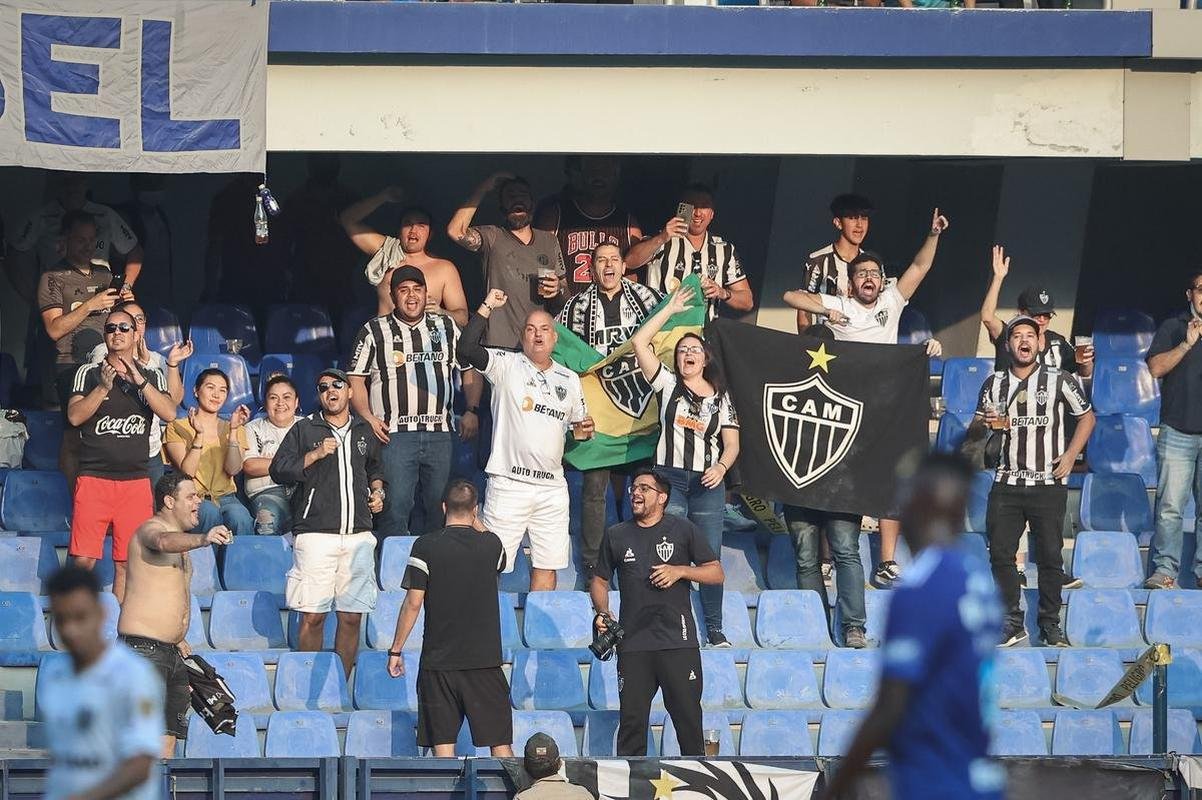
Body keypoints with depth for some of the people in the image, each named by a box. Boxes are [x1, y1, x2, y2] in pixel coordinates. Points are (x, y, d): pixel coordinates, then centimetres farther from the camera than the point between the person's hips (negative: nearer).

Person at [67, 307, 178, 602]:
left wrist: (139, 380, -15)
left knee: (127, 562, 0)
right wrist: (104, 387, -18)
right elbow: (75, 416, -5)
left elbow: (169, 413, -5)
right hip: (93, 478, -2)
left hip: (136, 481, 2)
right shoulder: (89, 373, 8)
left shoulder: (152, 377, 12)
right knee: (84, 559, -8)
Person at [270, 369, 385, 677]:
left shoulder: (364, 431, 17)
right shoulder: (304, 429, 6)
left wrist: (377, 491, 15)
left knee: (352, 617, 1)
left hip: (358, 534, 4)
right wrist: (316, 454, -10)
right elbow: (279, 470, -1)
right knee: (312, 616, -7)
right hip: (316, 533, -4)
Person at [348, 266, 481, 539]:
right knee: (395, 509, -10)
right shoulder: (375, 332, 7)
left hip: (439, 432, 3)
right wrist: (367, 417, -10)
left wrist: (472, 411, 6)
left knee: (441, 509, 4)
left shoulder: (446, 327, 15)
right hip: (394, 434, -3)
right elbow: (355, 378, 4)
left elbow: (470, 370, 20)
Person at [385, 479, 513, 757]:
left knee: (443, 743, 1)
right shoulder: (491, 544, -1)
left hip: (438, 660, -1)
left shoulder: (426, 546, -6)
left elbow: (413, 602, -7)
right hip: (484, 659, 1)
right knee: (500, 742, 6)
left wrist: (396, 650, 1)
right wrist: (477, 523, 27)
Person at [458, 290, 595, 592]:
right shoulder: (507, 366, 1)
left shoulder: (570, 380, 15)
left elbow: (577, 427, 26)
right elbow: (466, 349, -15)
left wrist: (583, 431, 2)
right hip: (508, 484, -4)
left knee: (547, 567, 8)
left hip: (552, 488, 4)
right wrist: (487, 307, -16)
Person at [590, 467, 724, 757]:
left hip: (678, 641, -2)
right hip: (633, 643, 2)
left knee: (688, 717, -2)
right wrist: (602, 613, 1)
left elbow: (716, 574, 7)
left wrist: (680, 571, -9)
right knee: (632, 719, -1)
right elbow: (599, 581, 20)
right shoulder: (616, 536, 13)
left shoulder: (683, 530, 7)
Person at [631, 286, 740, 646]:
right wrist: (671, 309, 5)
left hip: (708, 483, 1)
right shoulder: (668, 385, 9)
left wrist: (721, 467, -13)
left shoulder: (720, 397, 13)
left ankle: (715, 630, 1)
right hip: (669, 478, -1)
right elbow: (640, 343, 1)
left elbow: (732, 443, 8)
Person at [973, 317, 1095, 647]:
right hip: (1007, 483, 3)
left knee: (1050, 556, -1)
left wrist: (1070, 455, -2)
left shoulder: (1060, 381, 2)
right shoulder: (994, 384, 10)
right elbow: (973, 431, 17)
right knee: (1000, 554, -1)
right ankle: (1012, 623, 8)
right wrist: (985, 423, -7)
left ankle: (1050, 623, 8)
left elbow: (1086, 416, 10)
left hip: (1048, 484, -3)